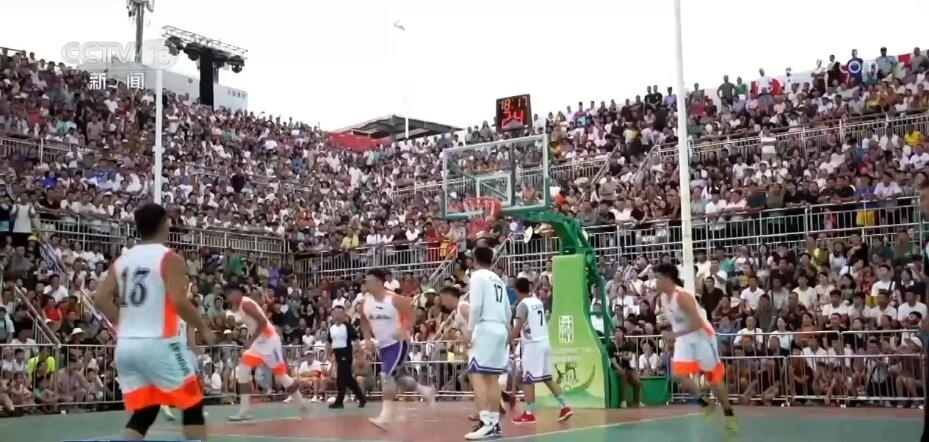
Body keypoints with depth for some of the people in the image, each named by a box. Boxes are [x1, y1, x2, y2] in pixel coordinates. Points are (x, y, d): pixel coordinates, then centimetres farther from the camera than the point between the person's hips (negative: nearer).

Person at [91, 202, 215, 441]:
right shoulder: (170, 258, -7)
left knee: (142, 413, 14)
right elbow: (179, 302, -18)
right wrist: (203, 329, -4)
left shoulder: (122, 260, 11)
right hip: (159, 344, -6)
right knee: (192, 406, 7)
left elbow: (100, 299, 5)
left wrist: (126, 324, 16)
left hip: (126, 345, 6)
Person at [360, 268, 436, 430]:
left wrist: (403, 331, -26)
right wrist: (367, 338, 1)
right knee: (398, 377, 15)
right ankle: (426, 391, 40)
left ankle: (385, 417, -18)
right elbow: (364, 321, 15)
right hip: (383, 345, 7)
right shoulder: (366, 302, -1)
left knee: (387, 375, -20)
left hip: (399, 343, -7)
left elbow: (410, 316, -10)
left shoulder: (394, 300, -18)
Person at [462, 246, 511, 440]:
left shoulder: (477, 276, -3)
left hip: (486, 328, -8)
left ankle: (486, 423, -20)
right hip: (500, 329, 8)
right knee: (493, 376, 11)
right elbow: (507, 310, 21)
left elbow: (476, 305, -14)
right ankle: (494, 422, 12)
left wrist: (469, 329, -12)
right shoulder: (498, 279, 21)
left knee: (477, 374, -11)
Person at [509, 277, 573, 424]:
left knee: (528, 379, -2)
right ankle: (565, 407, 11)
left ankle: (529, 413, -1)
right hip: (544, 342, 8)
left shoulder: (523, 304, -11)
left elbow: (517, 328, -15)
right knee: (547, 378, 15)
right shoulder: (539, 302, 14)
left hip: (532, 344, -8)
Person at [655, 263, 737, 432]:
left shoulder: (682, 296, -26)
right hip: (684, 339, 8)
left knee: (714, 377, 1)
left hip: (702, 336, -8)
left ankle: (729, 414, 15)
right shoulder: (663, 297, 1)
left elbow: (697, 323, -28)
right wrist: (674, 336, 8)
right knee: (678, 374, -7)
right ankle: (705, 404, 10)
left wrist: (675, 334, -28)